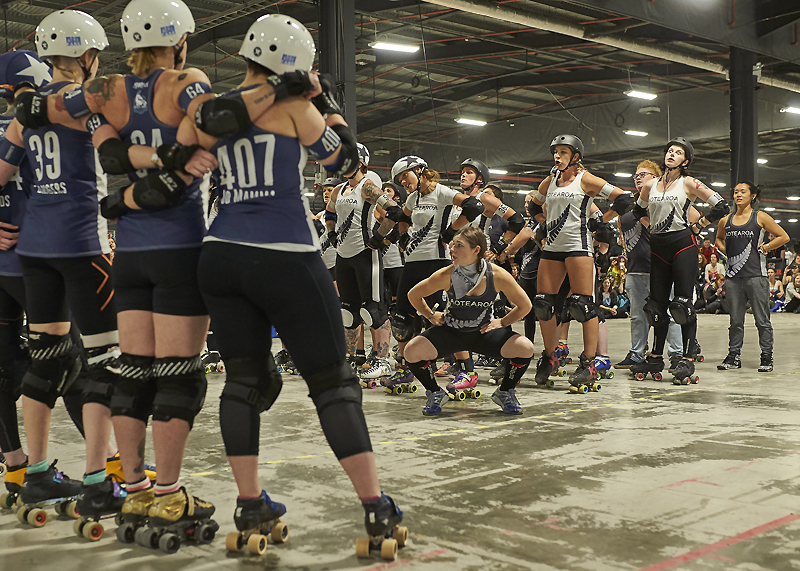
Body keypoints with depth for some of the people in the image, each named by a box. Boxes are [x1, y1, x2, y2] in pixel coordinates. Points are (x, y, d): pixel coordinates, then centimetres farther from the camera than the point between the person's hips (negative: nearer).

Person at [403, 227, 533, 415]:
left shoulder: (497, 275, -18)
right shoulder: (446, 276, -18)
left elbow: (525, 306, -3)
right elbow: (413, 295, 0)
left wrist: (502, 322, -6)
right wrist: (431, 315, 1)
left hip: (483, 332, 0)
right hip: (449, 331, 0)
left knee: (525, 349, -25)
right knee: (412, 352, -25)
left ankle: (505, 393, 7)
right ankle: (435, 394, 7)